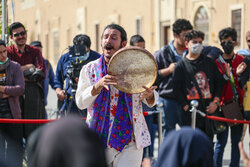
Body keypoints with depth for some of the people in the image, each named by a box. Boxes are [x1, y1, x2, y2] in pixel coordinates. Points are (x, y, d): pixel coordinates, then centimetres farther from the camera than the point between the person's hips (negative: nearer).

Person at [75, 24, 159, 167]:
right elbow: (80, 102, -5)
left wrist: (149, 95, -15)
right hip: (98, 140, 1)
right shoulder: (90, 69, 4)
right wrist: (98, 86, -22)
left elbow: (151, 102, 9)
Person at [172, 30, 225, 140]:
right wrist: (186, 107, -9)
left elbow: (219, 83, 13)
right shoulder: (181, 66, 4)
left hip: (209, 111, 3)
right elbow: (177, 89, 0)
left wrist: (215, 102, 0)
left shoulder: (210, 63, 13)